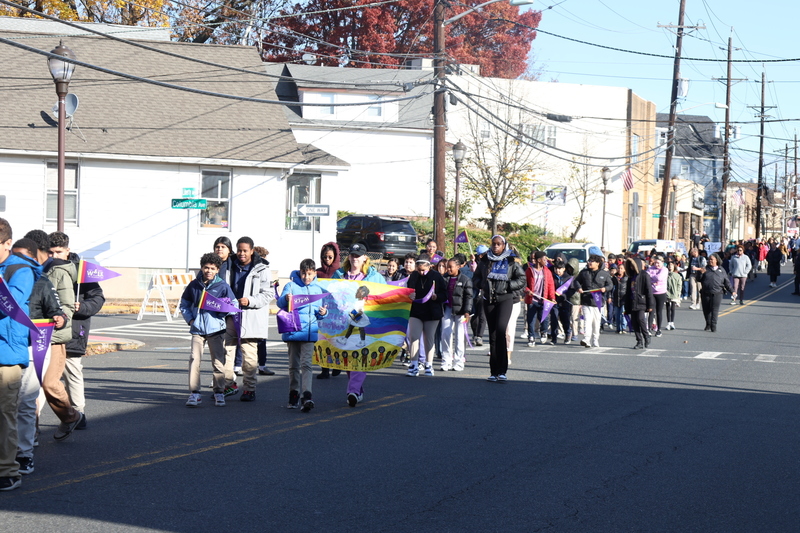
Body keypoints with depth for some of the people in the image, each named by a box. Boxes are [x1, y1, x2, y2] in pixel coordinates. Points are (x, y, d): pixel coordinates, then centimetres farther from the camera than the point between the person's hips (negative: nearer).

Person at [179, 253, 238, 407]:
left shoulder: (223, 286, 1)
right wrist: (190, 319, 5)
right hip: (197, 329, 1)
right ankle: (194, 393, -4)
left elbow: (234, 306, 4)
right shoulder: (194, 285, 8)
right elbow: (184, 304, 19)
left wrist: (222, 310, -12)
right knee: (194, 360, -8)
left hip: (216, 329, -1)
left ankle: (219, 393, 14)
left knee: (218, 361, 3)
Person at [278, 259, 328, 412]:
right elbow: (280, 303, -8)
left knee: (306, 364, -11)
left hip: (309, 332, 0)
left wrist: (323, 313, -4)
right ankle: (294, 395, 16)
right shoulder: (291, 285, 4)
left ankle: (306, 396, -22)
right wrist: (286, 299, -30)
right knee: (294, 365, 7)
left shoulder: (317, 289, 13)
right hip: (292, 331, 0)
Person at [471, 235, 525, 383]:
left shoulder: (511, 262, 2)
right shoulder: (485, 261, 10)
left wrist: (507, 285, -12)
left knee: (500, 330, -20)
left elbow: (522, 279, 2)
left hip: (505, 299, -4)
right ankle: (494, 372, 10)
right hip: (489, 300, 4)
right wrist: (482, 284, -4)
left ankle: (502, 371, -21)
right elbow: (475, 278, 17)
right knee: (492, 335, 6)